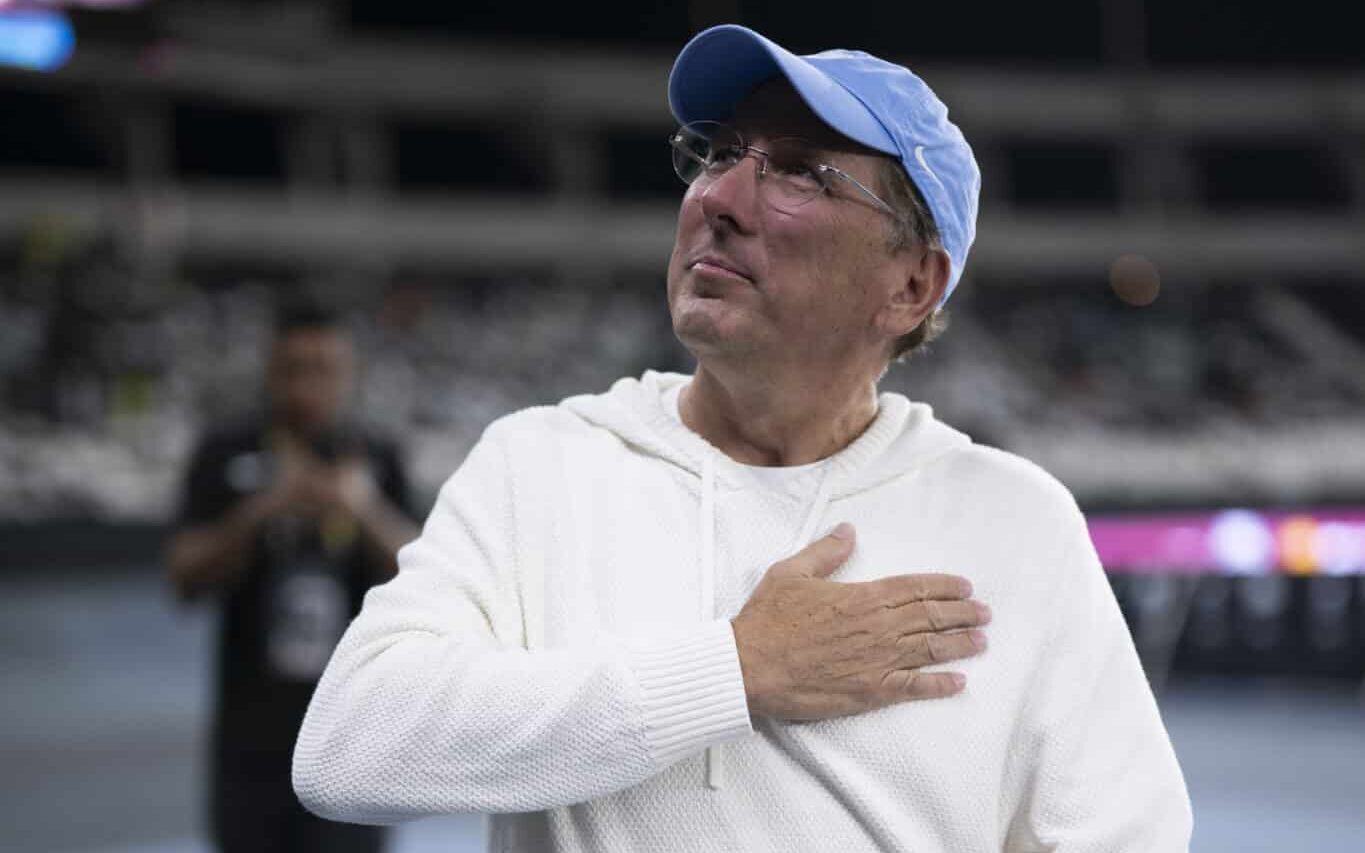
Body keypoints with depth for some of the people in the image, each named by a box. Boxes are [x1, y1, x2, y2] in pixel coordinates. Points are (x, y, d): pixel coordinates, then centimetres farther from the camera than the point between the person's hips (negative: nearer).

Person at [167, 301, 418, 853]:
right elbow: (186, 577, -7)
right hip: (252, 739, 1)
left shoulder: (377, 462, 2)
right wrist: (259, 512, -24)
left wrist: (363, 511, -25)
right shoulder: (226, 458, 1)